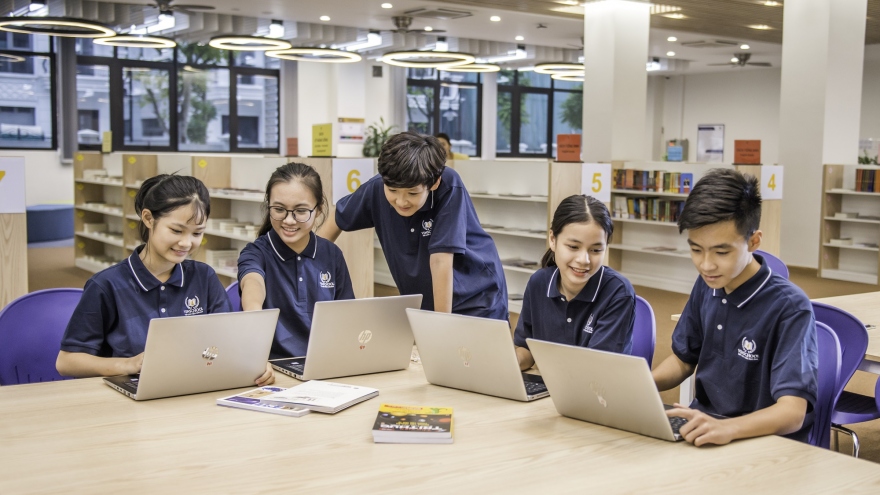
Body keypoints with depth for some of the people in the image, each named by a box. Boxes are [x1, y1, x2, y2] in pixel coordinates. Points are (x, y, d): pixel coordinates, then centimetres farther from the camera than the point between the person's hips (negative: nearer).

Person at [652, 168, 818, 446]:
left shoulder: (789, 308, -18)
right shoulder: (706, 286, 2)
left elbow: (792, 411, -25)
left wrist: (726, 428, -44)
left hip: (765, 441, -6)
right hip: (702, 428, 6)